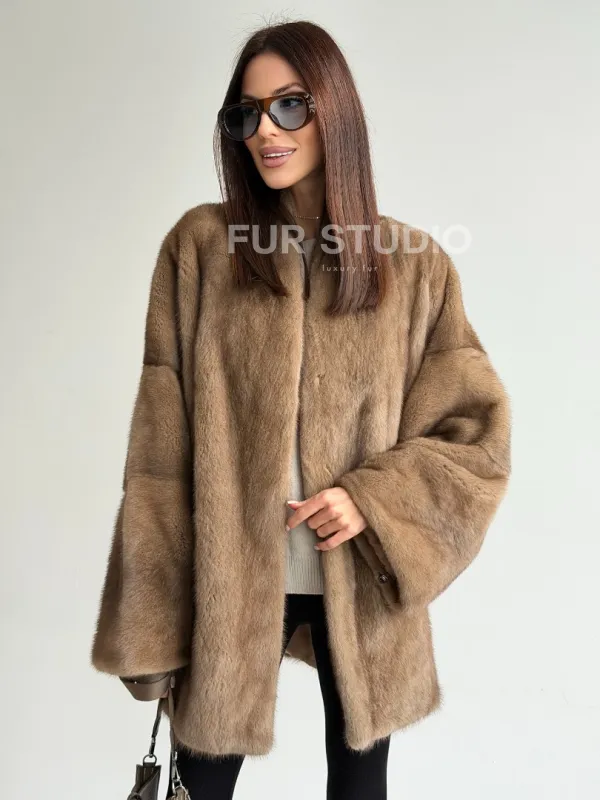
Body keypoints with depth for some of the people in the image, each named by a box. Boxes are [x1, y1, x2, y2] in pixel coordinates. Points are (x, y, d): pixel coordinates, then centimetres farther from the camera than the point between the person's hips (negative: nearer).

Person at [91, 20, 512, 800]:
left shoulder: (415, 266, -3)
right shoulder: (200, 247, -4)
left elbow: (476, 433, 1)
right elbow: (160, 446, -5)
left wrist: (374, 502, -16)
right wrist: (151, 622, -6)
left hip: (363, 588, 1)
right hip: (228, 583, 0)